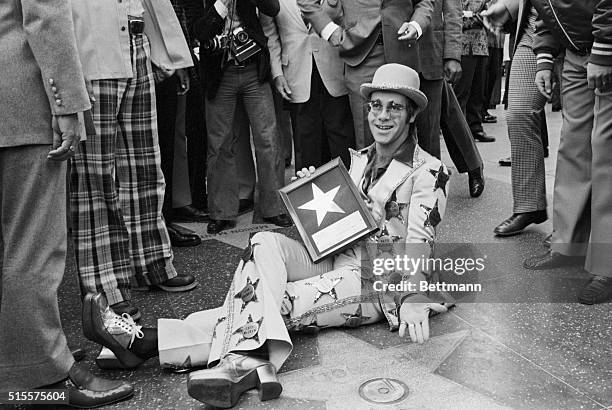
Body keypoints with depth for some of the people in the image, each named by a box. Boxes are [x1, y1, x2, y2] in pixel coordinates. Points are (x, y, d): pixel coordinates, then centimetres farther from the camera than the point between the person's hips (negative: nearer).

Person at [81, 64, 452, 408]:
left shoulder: (428, 172, -5)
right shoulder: (360, 159, 16)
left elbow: (419, 242, -17)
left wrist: (413, 301, -33)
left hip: (376, 284, -6)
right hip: (337, 262, 6)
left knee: (269, 303, -25)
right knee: (265, 242, -24)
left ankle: (147, 340, -26)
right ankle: (248, 360, -41)